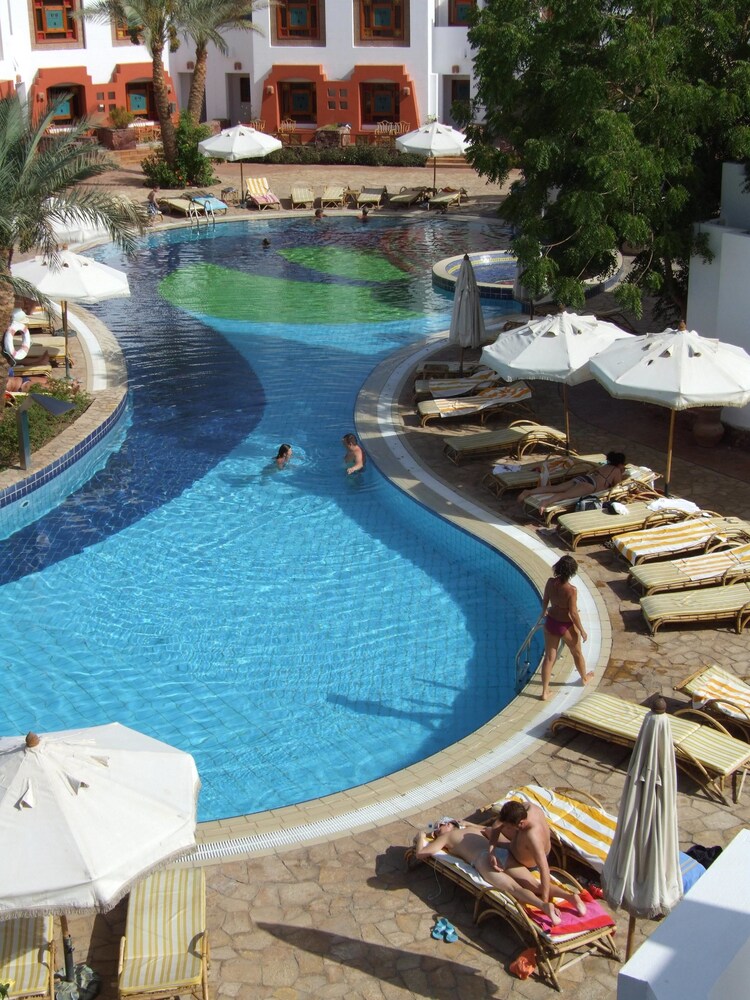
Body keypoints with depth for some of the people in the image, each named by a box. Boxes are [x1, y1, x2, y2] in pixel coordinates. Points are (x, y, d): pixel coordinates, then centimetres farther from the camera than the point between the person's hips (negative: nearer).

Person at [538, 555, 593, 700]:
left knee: (549, 657, 16)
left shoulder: (551, 582, -14)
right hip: (566, 626, -4)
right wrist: (582, 630, -8)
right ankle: (584, 678, 51)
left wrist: (544, 612, 25)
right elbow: (573, 613, -22)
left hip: (550, 623, 4)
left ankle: (545, 691, 21)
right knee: (577, 653, 25)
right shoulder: (571, 590, -30)